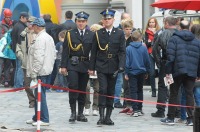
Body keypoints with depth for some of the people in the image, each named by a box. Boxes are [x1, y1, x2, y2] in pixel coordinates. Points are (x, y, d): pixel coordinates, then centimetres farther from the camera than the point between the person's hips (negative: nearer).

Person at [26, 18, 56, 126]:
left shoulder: (40, 39, -16)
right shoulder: (49, 38, 14)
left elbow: (38, 57, -21)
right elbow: (53, 55, 19)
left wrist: (34, 73, -17)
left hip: (40, 72, -10)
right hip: (47, 70, 10)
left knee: (40, 95, -5)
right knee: (39, 95, 17)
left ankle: (44, 119, -3)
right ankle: (37, 117, 24)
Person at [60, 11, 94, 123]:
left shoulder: (92, 35, 6)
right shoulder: (70, 34, 5)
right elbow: (65, 51, 3)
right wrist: (63, 66, -4)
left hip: (85, 65, 2)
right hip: (73, 64, -2)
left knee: (83, 90, 7)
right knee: (73, 87, -11)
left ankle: (80, 113, 15)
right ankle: (73, 113, -7)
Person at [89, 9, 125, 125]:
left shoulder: (119, 33, 3)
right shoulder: (98, 34, 4)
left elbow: (122, 52, -1)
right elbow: (94, 52, 6)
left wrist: (121, 67, -11)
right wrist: (91, 67, 3)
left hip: (113, 67, 1)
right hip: (101, 67, -1)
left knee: (111, 92, 6)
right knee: (103, 90, -11)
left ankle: (108, 117, 12)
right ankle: (101, 116, -11)